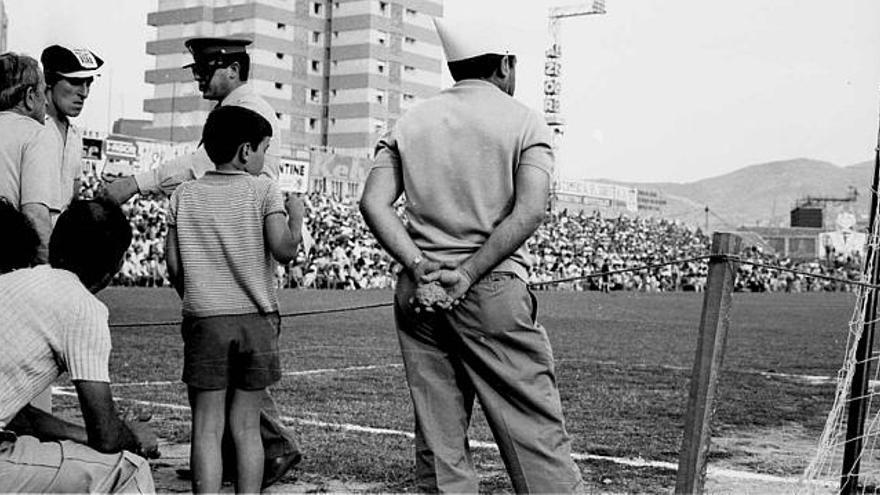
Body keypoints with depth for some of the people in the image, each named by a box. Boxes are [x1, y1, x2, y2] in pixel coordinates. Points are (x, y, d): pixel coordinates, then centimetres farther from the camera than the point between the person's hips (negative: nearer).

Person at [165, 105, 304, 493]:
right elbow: (283, 249, -12)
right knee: (246, 425, 9)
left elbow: (173, 264, 4)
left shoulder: (184, 195, 5)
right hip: (256, 318, 0)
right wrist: (296, 215, 6)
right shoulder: (263, 190, -2)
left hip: (204, 320, 1)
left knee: (207, 427, 3)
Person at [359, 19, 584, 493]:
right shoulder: (523, 121, 2)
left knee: (438, 436, 9)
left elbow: (373, 202, 1)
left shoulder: (410, 122, 13)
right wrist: (467, 274, -13)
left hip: (416, 293, 4)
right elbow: (529, 211, -12)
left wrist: (418, 265, -8)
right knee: (535, 430, 0)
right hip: (493, 289, -4)